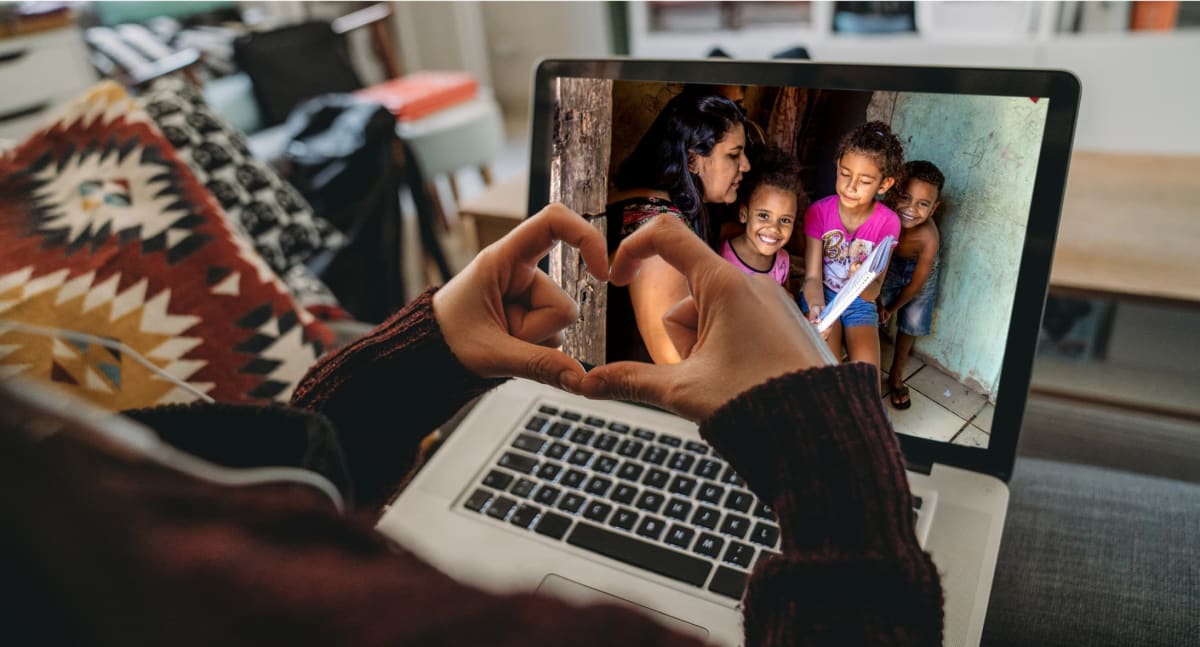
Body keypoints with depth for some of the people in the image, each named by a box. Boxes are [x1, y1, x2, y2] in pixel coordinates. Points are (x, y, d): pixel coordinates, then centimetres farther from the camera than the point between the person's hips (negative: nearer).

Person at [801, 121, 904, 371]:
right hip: (823, 296, -1)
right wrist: (817, 309, -37)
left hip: (860, 301, 1)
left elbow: (872, 293, -14)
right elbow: (812, 277, -15)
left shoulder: (887, 223, -14)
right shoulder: (818, 212, -14)